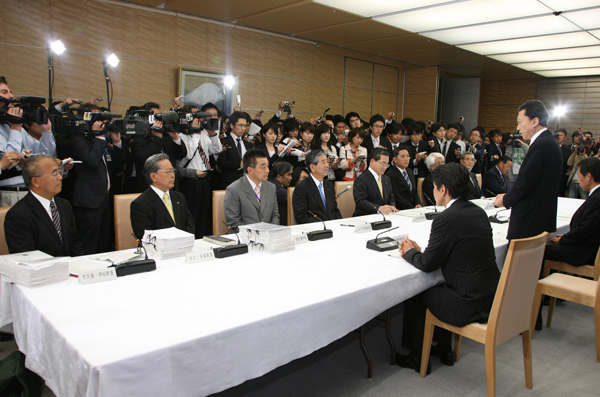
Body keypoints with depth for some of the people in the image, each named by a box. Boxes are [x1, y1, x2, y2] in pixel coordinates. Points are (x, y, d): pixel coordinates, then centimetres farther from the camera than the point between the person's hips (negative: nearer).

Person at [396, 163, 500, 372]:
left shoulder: (446, 219, -21)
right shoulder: (478, 212, 6)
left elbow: (427, 264, -14)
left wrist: (410, 252, 6)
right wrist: (419, 250, 13)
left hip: (470, 304, -8)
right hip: (491, 297, 8)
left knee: (415, 295, 11)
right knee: (438, 288, 29)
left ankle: (418, 358, 27)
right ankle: (444, 350, 40)